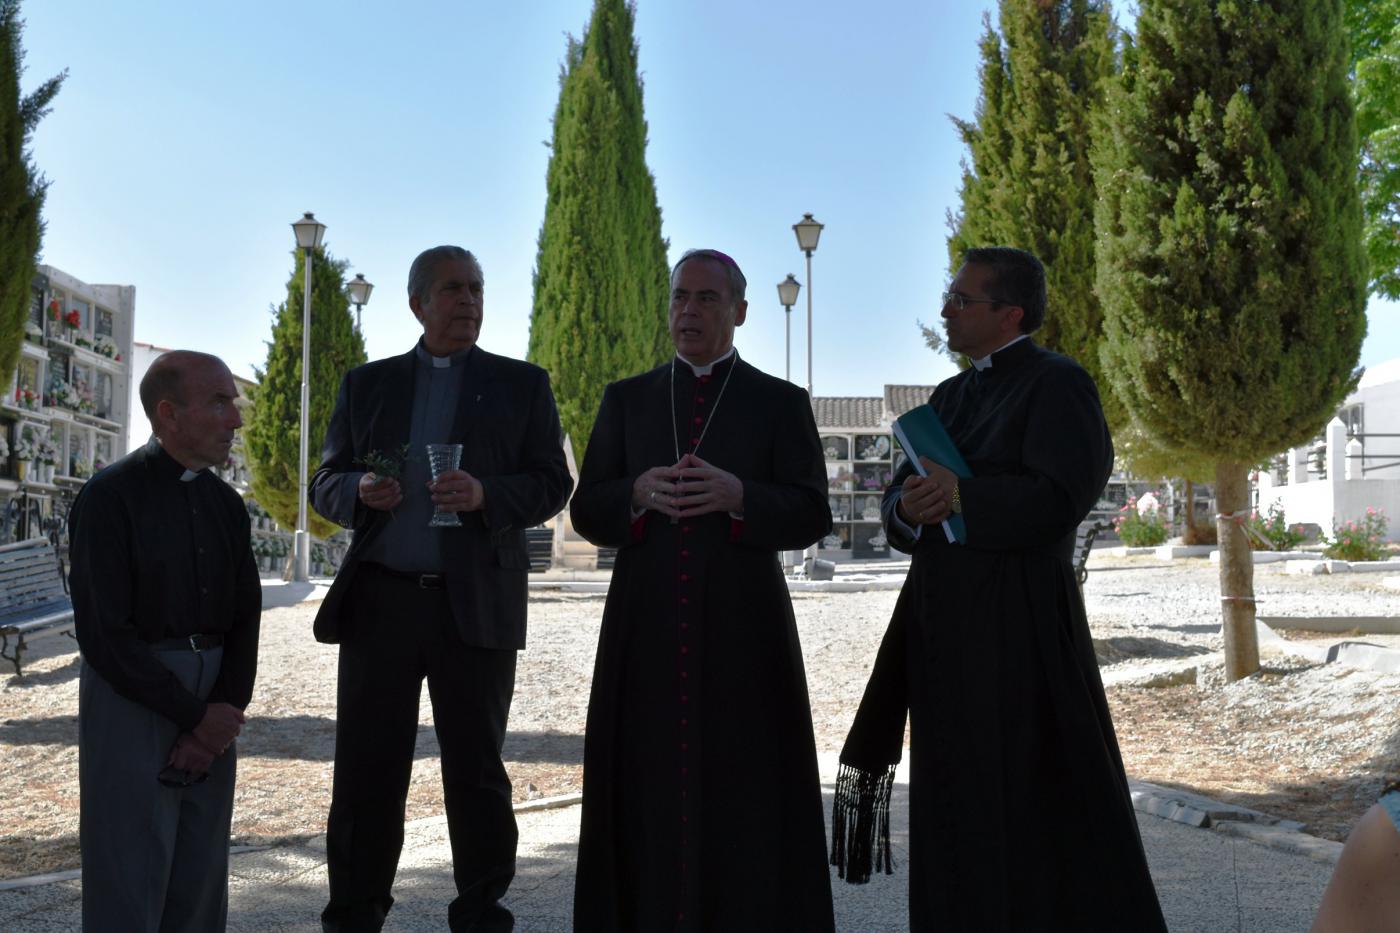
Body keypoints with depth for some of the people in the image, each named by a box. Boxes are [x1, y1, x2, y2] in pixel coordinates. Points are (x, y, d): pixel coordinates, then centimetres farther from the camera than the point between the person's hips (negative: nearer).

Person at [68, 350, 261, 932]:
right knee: (127, 885, -1)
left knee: (200, 884, 9)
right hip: (130, 697, -5)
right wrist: (193, 715, -14)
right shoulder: (108, 498, -9)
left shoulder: (226, 504, 9)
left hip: (212, 707, 6)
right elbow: (103, 632, -14)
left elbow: (244, 621, 7)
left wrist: (224, 713, -9)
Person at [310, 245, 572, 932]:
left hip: (476, 604, -1)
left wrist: (485, 495, -16)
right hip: (380, 599, 2)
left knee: (477, 773, 6)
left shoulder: (522, 384, 9)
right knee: (365, 773, 4)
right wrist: (359, 490, -10)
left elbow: (552, 484, 2)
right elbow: (325, 484, 13)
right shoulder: (367, 384, 14)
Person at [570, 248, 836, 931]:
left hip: (743, 631, -1)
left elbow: (811, 515, 1)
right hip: (647, 630, 2)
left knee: (747, 798, -1)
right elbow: (587, 511, 9)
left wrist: (738, 496, -17)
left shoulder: (780, 403, 8)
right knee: (649, 792, 1)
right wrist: (638, 493, -12)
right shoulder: (626, 399, 14)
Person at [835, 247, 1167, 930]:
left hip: (1019, 622, -7)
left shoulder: (1056, 384, -6)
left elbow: (1058, 500, -19)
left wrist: (957, 494, -12)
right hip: (945, 623, 8)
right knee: (959, 804, 12)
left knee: (1039, 810, -1)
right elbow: (898, 504, 12)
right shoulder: (951, 395, 16)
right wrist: (909, 508, -11)